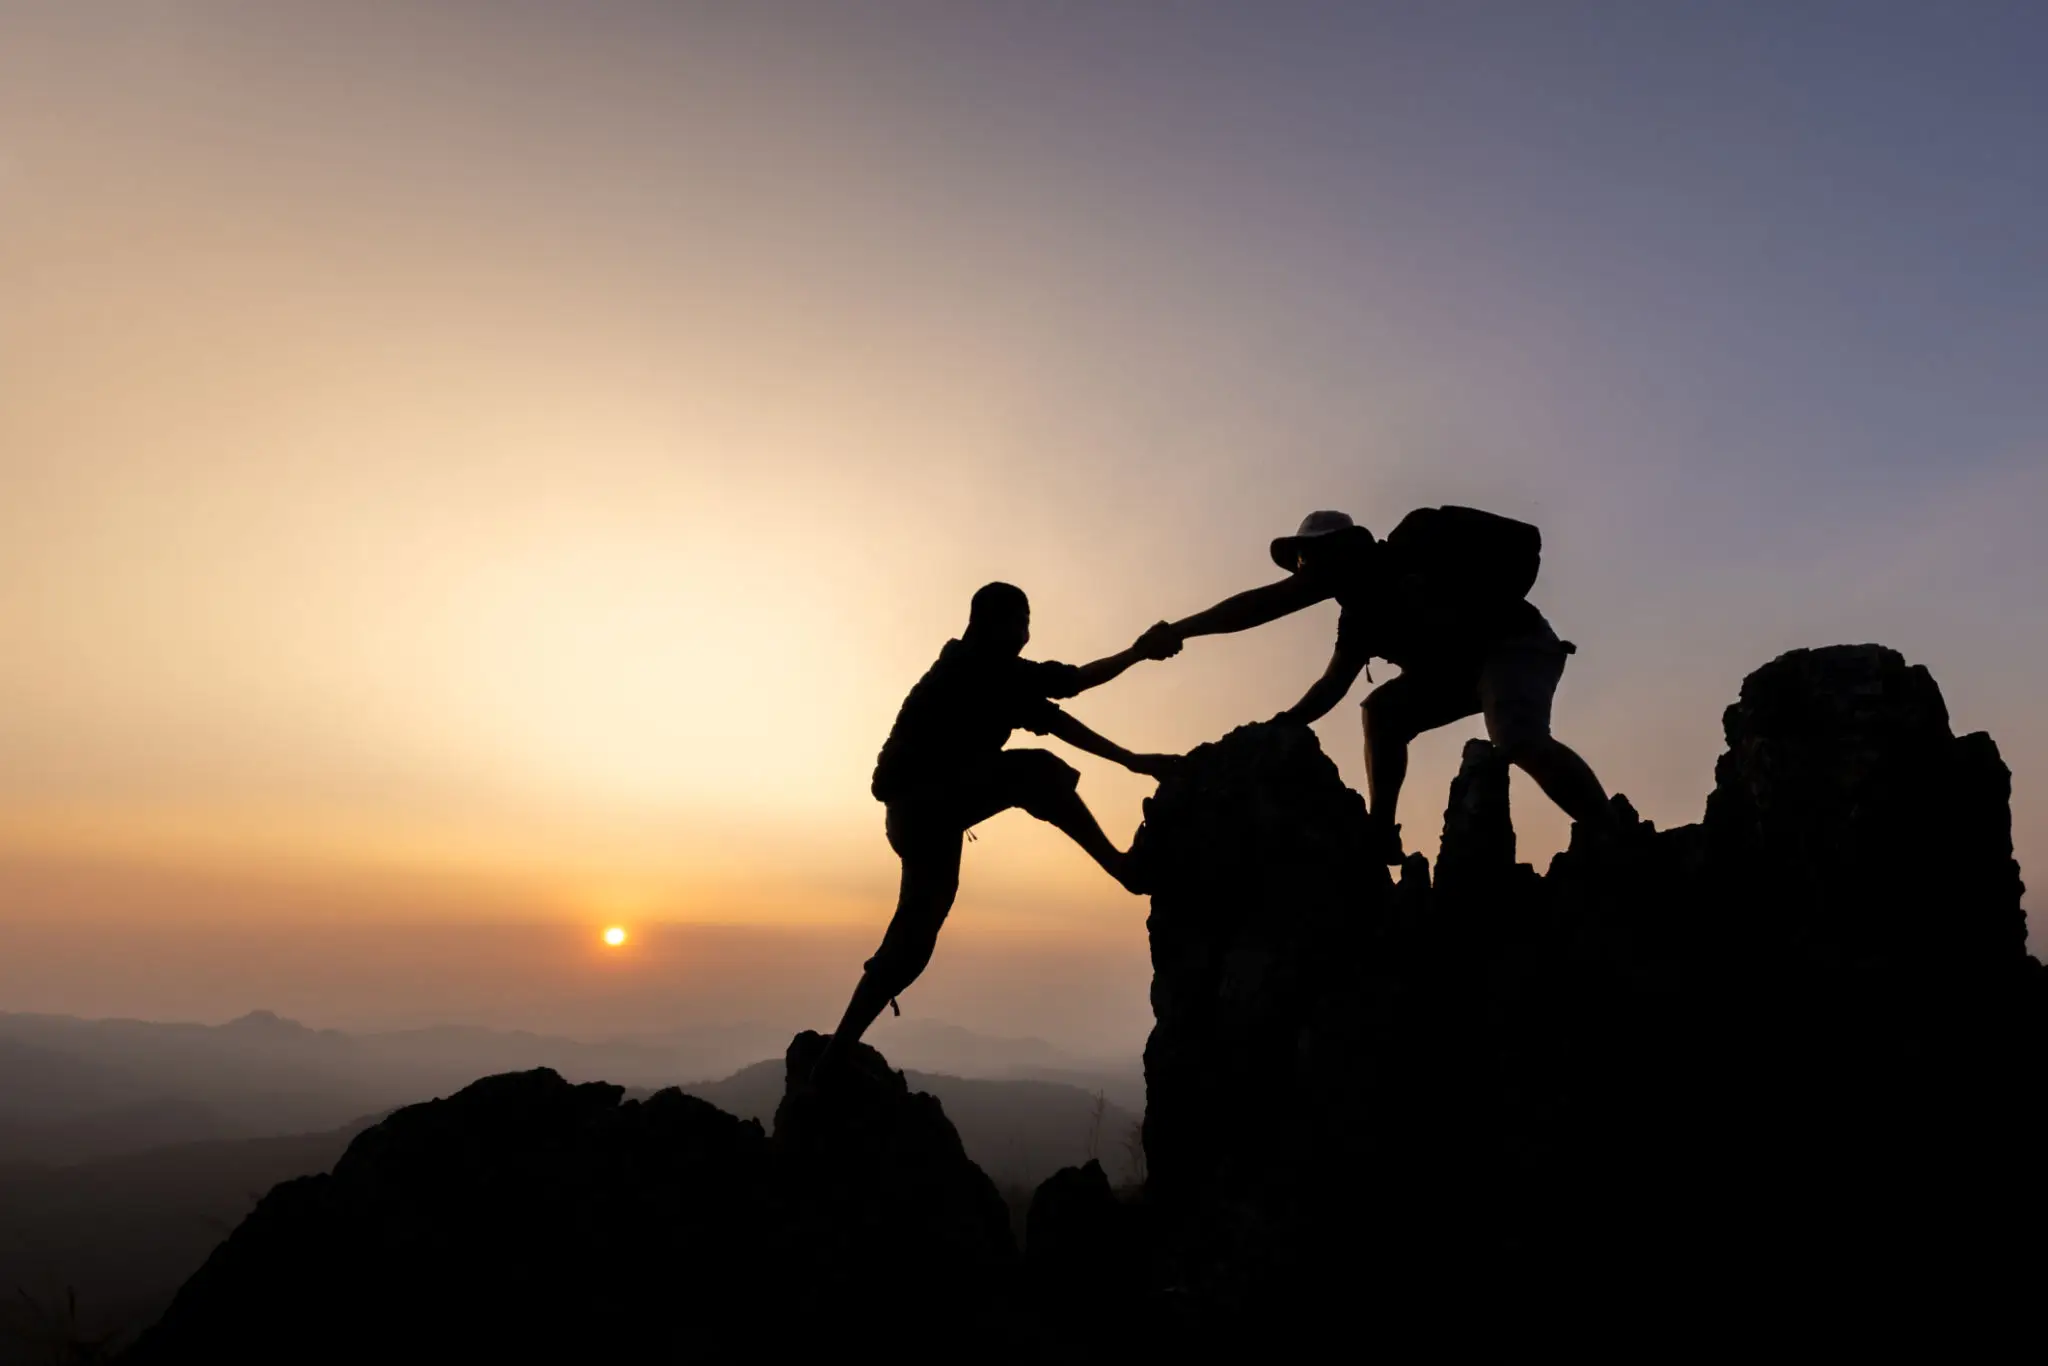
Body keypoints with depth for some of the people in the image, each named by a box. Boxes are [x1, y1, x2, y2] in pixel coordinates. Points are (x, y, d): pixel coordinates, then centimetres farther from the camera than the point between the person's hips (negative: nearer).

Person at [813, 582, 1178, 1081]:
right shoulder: (975, 665, -9)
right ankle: (1122, 866, -16)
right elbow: (1070, 681, -11)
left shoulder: (986, 675, 18)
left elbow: (1053, 720, 14)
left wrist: (1131, 760, 10)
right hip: (923, 804, -10)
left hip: (924, 811, 10)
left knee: (914, 938, 9)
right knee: (1036, 772, -21)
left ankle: (837, 1055, 15)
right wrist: (1140, 652, -3)